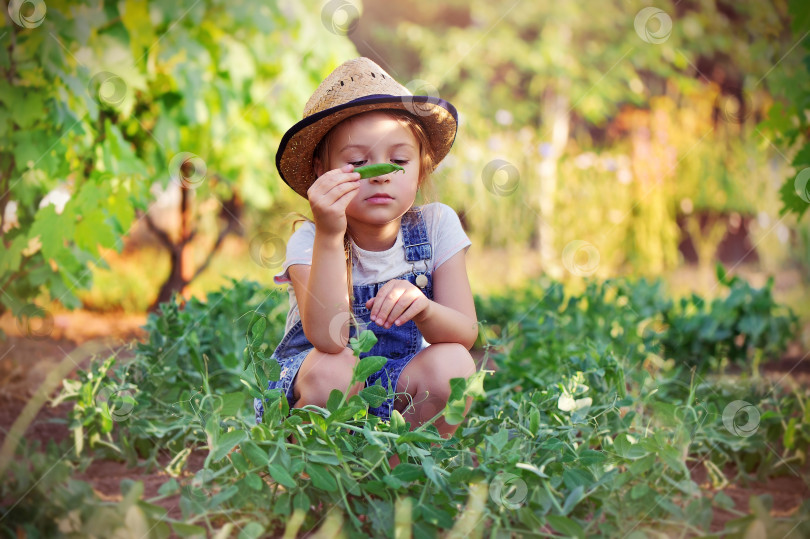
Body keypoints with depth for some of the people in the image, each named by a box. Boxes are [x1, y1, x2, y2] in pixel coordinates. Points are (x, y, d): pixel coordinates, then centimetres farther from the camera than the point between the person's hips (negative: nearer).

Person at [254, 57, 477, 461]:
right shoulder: (309, 242, -17)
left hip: (397, 392, 3)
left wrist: (423, 309, -37)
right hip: (307, 391, -2)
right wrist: (330, 235, -43)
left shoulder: (436, 225, -8)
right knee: (333, 368, -34)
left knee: (452, 363, -26)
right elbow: (327, 339, -34)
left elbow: (466, 332, -14)